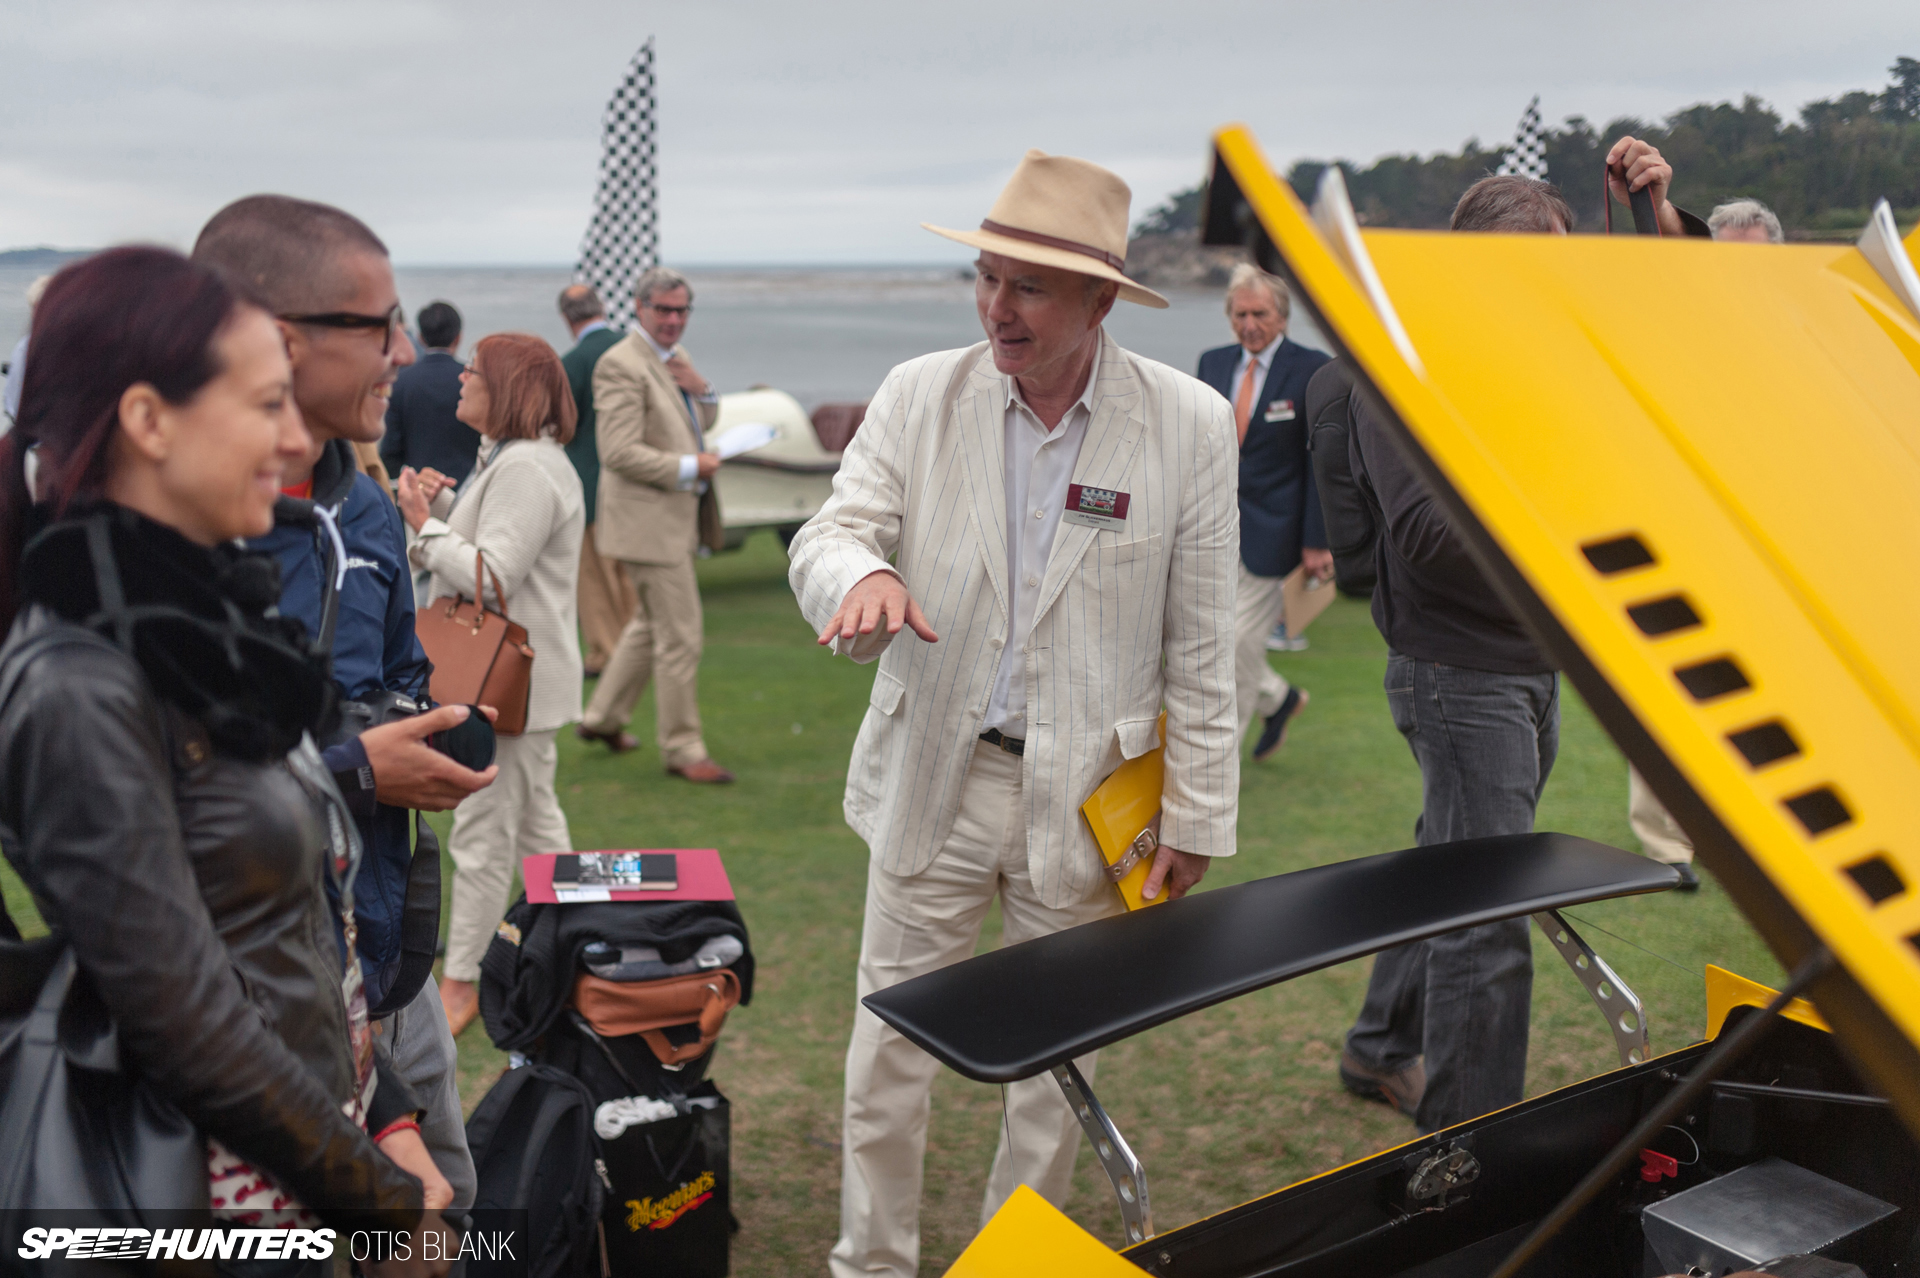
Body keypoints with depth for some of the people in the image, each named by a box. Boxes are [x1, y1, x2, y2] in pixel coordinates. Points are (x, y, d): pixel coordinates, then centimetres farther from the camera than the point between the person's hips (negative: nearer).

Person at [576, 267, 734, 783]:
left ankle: (602, 718, 36)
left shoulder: (674, 357, 12)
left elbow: (704, 424, 23)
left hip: (676, 516, 10)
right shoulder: (622, 365, -17)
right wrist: (690, 467, -18)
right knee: (680, 637, -5)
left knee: (651, 624, 22)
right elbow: (620, 453, -23)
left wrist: (702, 389, 1)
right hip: (649, 520, -10)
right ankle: (683, 749, 7)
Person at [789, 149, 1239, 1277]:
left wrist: (1197, 817, -2)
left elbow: (1202, 646, -4)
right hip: (932, 776, 1)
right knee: (891, 1047, 9)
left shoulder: (1189, 424, -7)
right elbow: (829, 535, -5)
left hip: (1089, 795, -1)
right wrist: (865, 574, -31)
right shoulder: (919, 397, -2)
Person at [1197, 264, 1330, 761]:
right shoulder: (1213, 363, 9)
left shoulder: (1312, 370, -7)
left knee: (1238, 640, -4)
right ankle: (1277, 698, 35)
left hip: (1270, 532, -6)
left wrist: (1316, 542, -11)